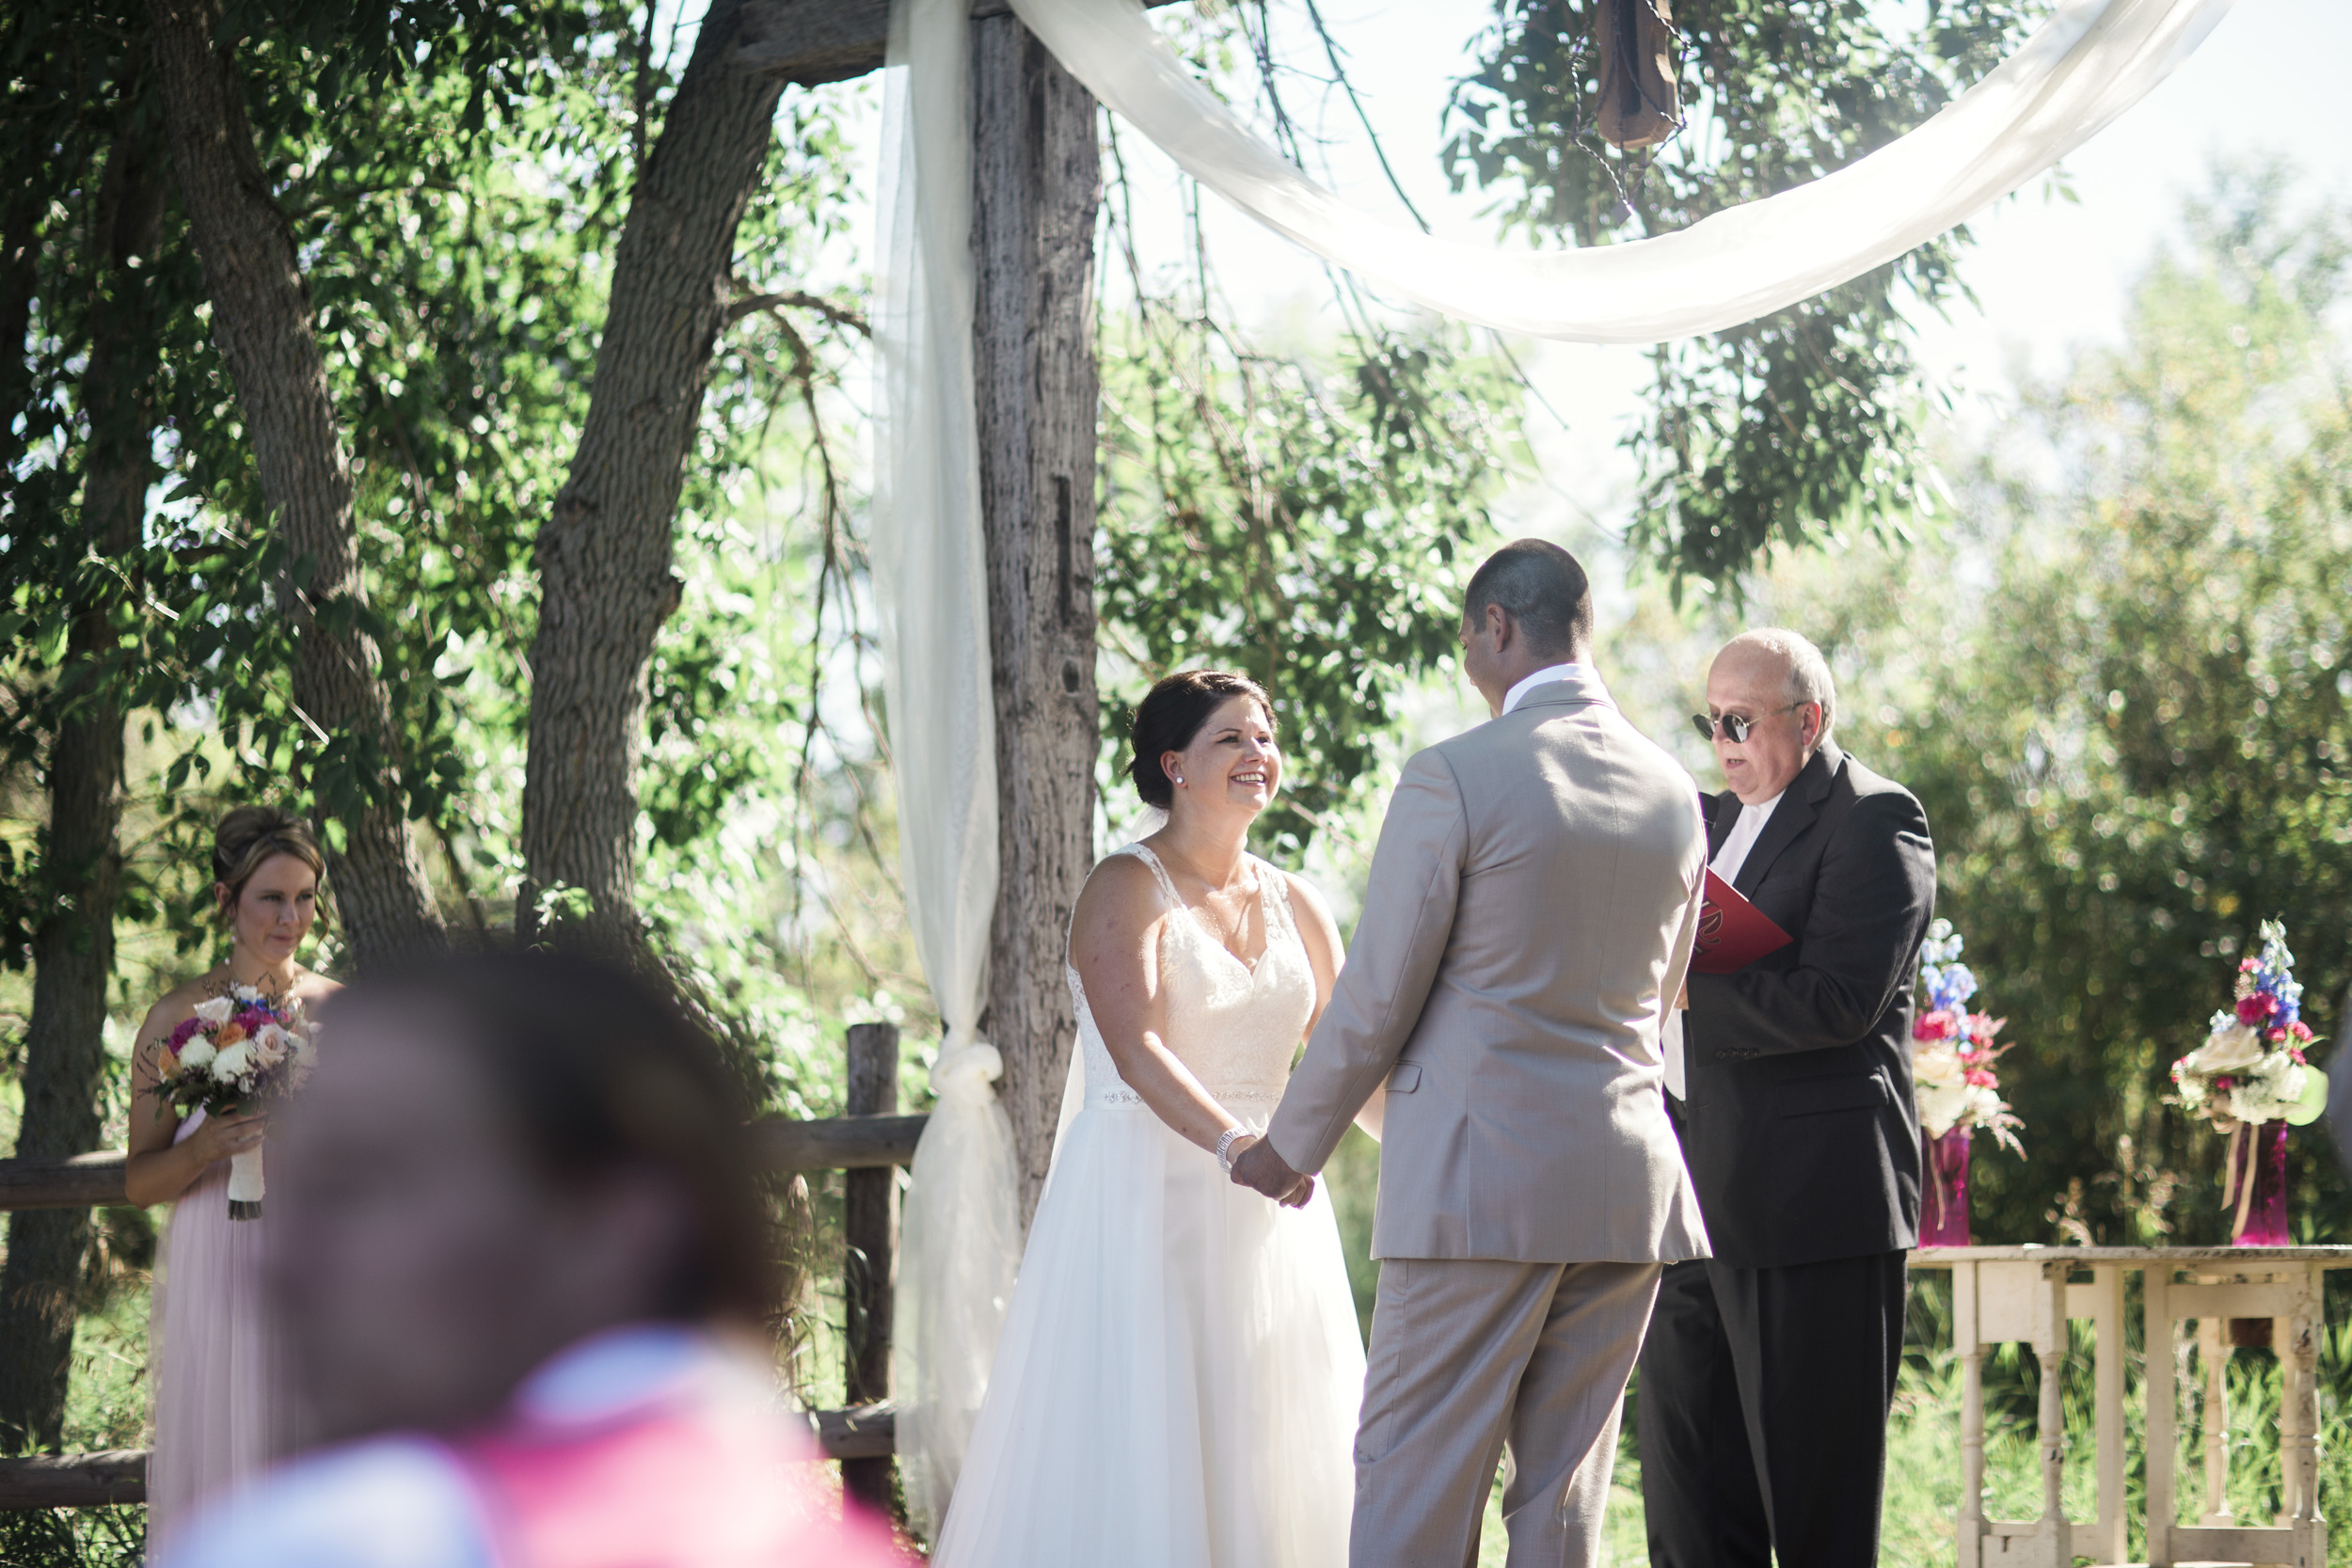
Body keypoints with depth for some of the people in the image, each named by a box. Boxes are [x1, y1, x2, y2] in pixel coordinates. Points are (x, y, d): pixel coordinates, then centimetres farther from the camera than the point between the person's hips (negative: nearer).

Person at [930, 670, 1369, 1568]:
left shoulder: (1291, 905, 12)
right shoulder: (1128, 888, -7)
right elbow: (1138, 1051, -20)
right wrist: (1235, 1145, -34)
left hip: (1263, 1214, 6)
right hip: (1145, 1200, -6)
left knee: (1264, 1454, 6)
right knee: (1136, 1451, -8)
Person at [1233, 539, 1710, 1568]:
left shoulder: (1454, 777, -10)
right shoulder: (1673, 791, 9)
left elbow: (1377, 995, -6)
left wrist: (1291, 1147, 7)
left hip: (1483, 1178, -6)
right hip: (1627, 1185, 6)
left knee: (1413, 1482, -1)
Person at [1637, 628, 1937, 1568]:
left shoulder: (1873, 820, -7)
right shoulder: (1719, 819, 19)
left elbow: (1838, 999, -19)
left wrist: (1686, 993, -16)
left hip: (1811, 1202, -8)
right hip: (1697, 1203, 8)